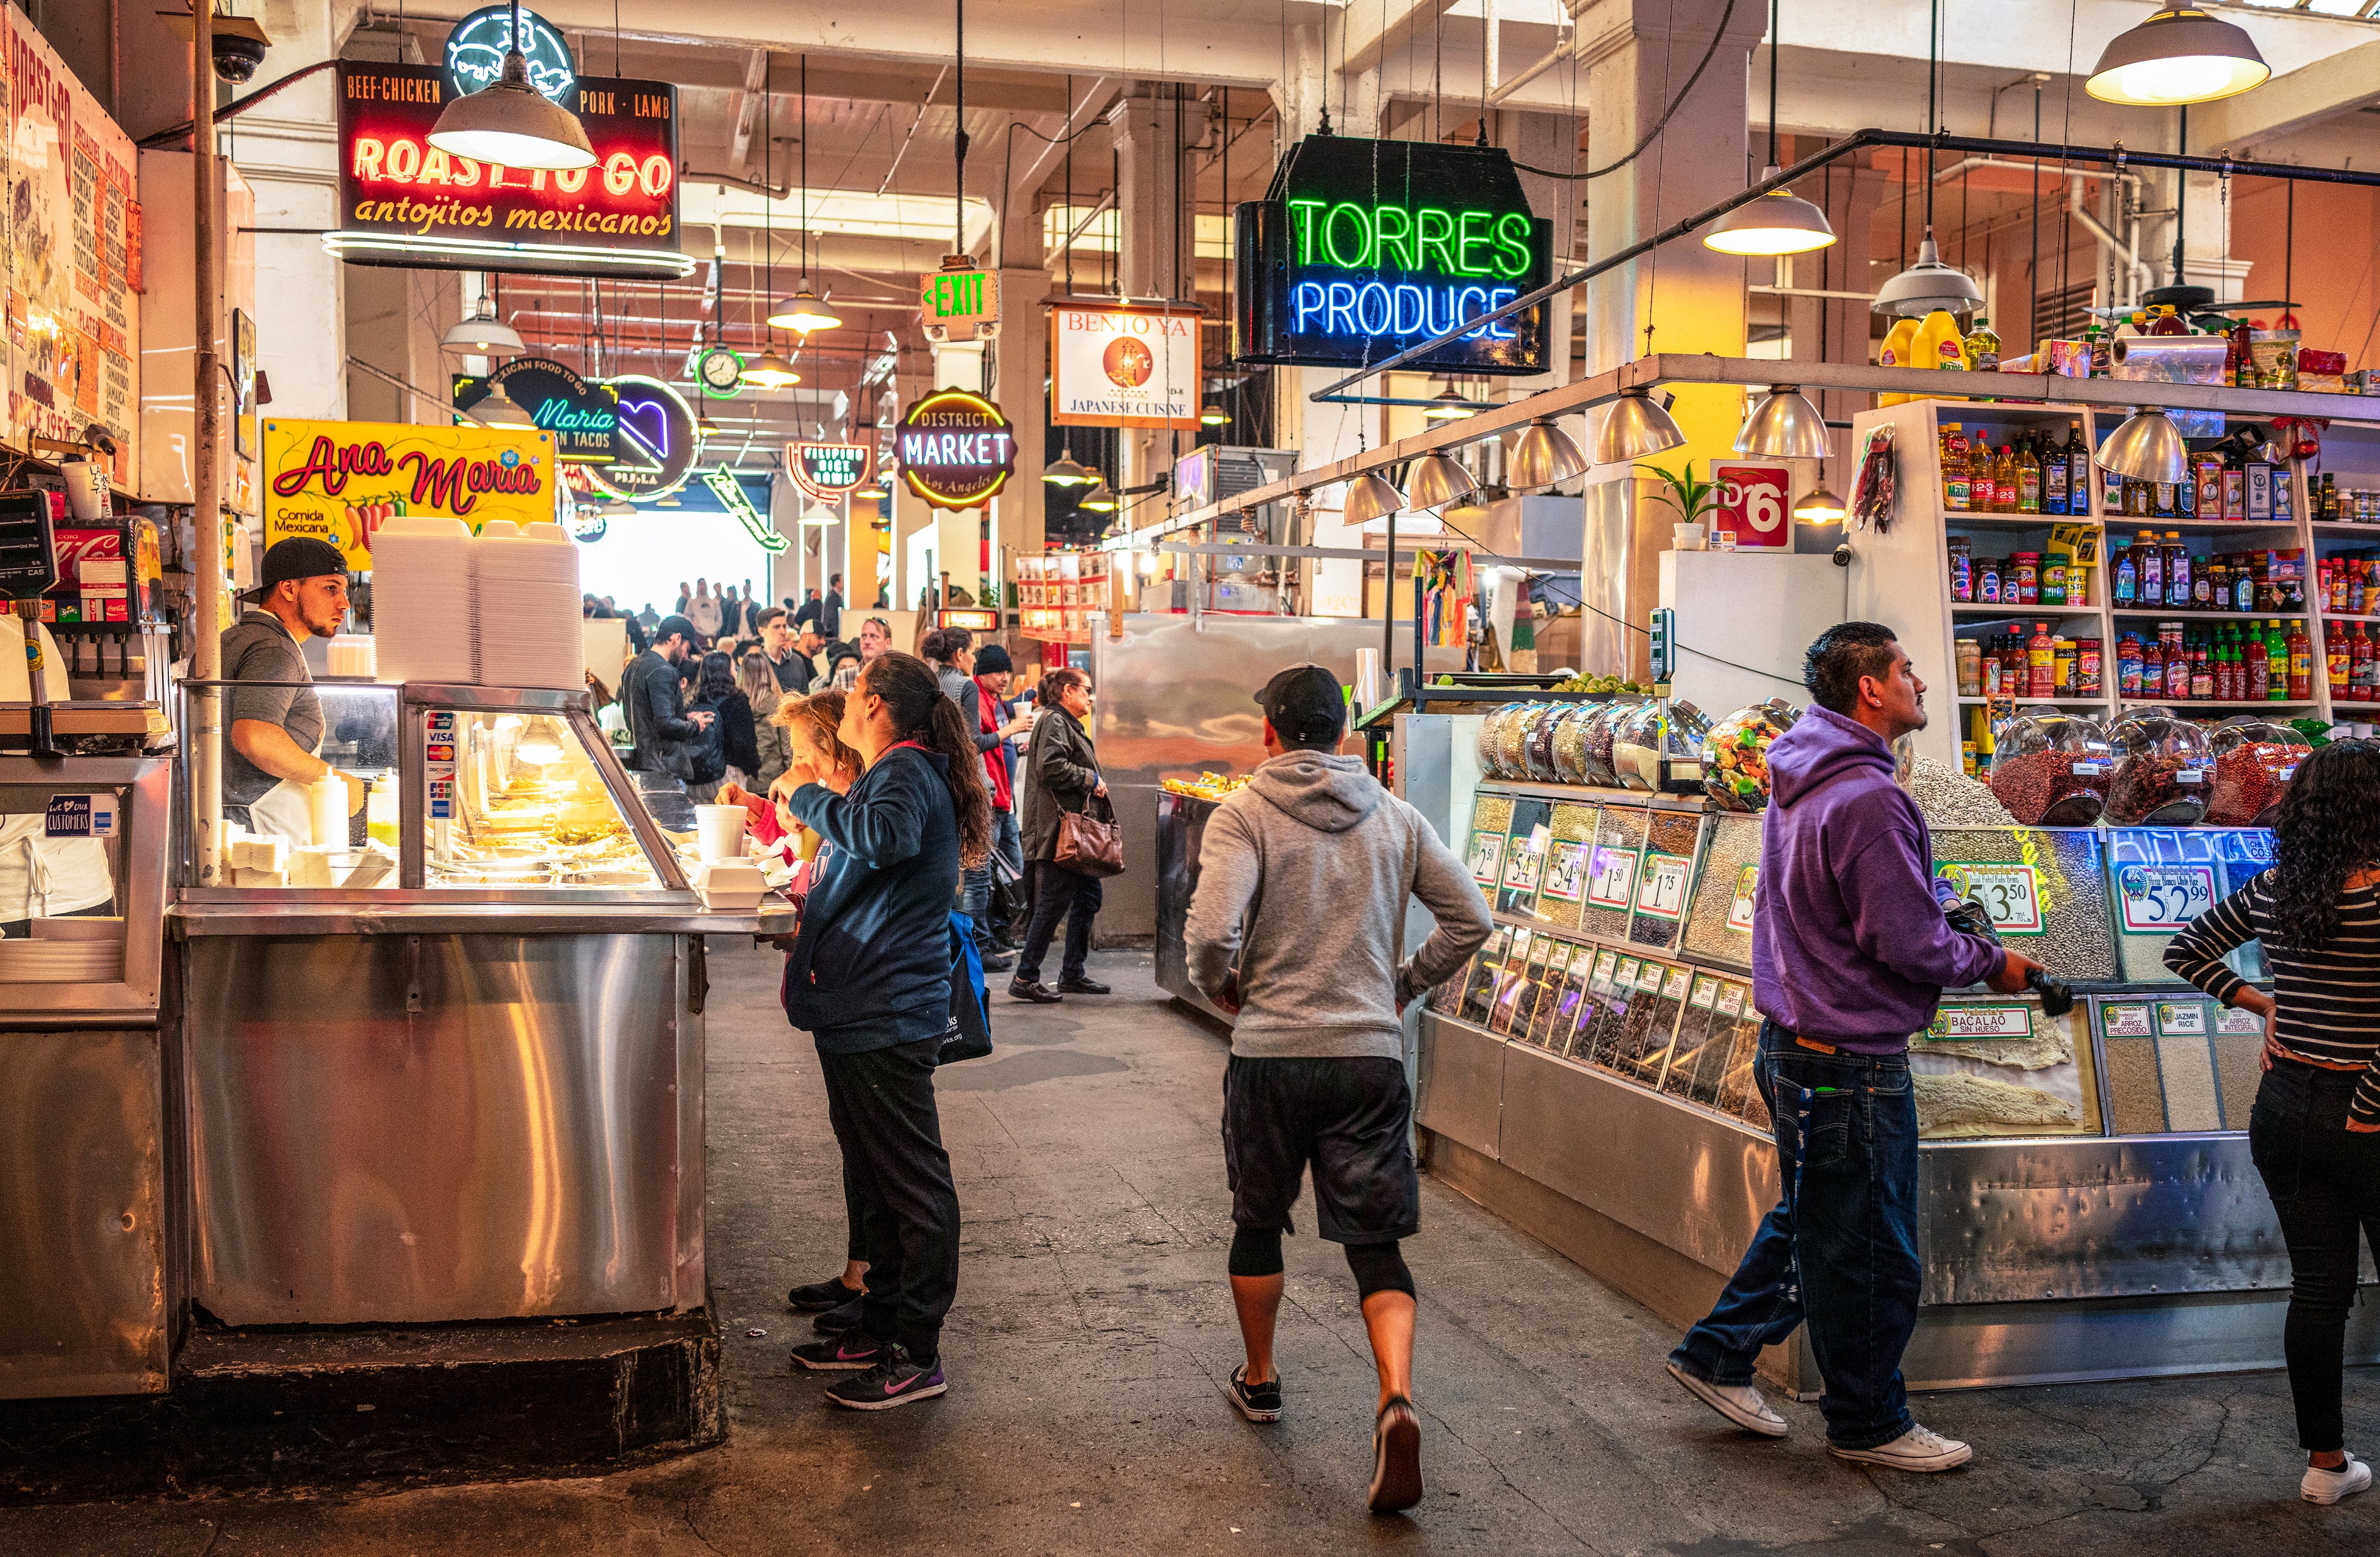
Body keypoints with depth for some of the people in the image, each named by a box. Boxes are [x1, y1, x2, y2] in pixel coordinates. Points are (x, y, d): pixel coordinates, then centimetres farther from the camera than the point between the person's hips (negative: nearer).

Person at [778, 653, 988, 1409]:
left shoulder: (905, 772, -14)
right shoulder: (900, 773, 20)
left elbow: (887, 837, -38)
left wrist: (808, 798, -24)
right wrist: (809, 909, 19)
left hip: (887, 1019, -11)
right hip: (860, 1012, 11)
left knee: (912, 1184, -3)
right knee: (876, 1180, 18)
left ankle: (916, 1354, 4)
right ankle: (883, 1326, 29)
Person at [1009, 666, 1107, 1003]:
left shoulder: (1068, 724, 22)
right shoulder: (1054, 722, -11)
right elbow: (1052, 767, -25)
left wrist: (1095, 785, 15)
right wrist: (1091, 779, -15)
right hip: (1058, 828, -11)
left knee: (1089, 895, 14)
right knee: (1055, 902, -8)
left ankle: (1073, 973, 22)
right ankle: (1025, 979, -1)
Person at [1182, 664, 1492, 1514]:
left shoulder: (1243, 813, -7)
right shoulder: (1393, 815, 6)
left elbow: (1211, 931, -20)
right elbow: (1471, 918, 5)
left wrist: (1220, 987, 0)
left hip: (1271, 1054, -2)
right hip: (1372, 1055, 2)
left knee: (1258, 1220, 20)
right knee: (1375, 1239, 6)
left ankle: (1259, 1379, 37)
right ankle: (1397, 1398, -15)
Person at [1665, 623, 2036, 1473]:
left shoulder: (1799, 781, 9)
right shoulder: (1868, 799, -23)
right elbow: (1914, 947, -22)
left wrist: (1956, 932, 11)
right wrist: (1994, 963, -4)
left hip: (1795, 1043, 10)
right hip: (1854, 1063, -10)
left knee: (1810, 1219, 24)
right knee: (1870, 1251, 6)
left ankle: (1717, 1356, 32)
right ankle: (1868, 1423, 22)